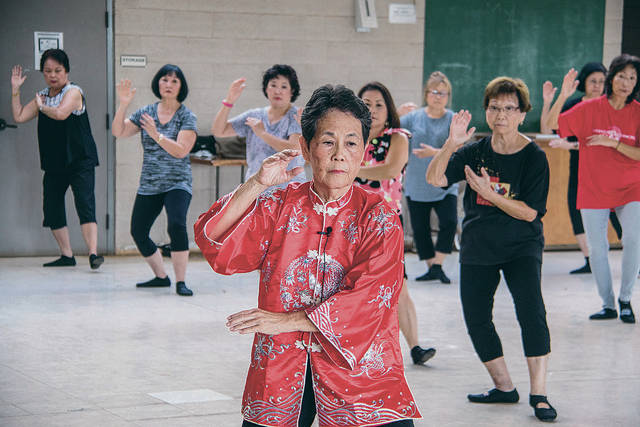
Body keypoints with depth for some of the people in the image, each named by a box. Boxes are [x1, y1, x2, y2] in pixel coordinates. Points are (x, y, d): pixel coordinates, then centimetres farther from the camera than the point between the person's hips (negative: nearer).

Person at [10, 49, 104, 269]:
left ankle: (93, 254, -24)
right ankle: (66, 255, 14)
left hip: (80, 161, -7)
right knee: (52, 209, 5)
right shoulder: (42, 96, 13)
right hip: (54, 163, 7)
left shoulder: (73, 92, -7)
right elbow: (19, 117, 8)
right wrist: (15, 90, 4)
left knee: (85, 205, -16)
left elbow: (60, 113, -24)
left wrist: (42, 106, -7)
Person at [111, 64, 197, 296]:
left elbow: (181, 150, -15)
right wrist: (123, 105, -9)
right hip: (149, 185, 5)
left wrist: (157, 135, -26)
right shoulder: (146, 112, 8)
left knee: (176, 225, -27)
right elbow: (118, 132, 3)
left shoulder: (186, 116, -4)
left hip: (177, 183, -5)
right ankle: (161, 276, 24)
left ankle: (181, 282, -19)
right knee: (138, 232, 5)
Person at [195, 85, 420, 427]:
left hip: (358, 366, -2)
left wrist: (286, 320, -15)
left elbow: (369, 299, -12)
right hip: (278, 370, 2)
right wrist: (257, 184, -12)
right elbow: (215, 245, -4)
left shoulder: (378, 216, -1)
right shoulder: (277, 206, 7)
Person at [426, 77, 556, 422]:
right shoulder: (475, 152, 1)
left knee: (531, 312, -22)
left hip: (521, 247, -4)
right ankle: (504, 387, 23)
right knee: (476, 319, 5)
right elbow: (434, 178, -11)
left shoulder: (534, 157, -9)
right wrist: (451, 144, -26)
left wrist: (489, 193, -23)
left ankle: (538, 395, -16)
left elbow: (529, 212, -15)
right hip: (477, 247, 4)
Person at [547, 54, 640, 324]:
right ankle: (607, 304, 17)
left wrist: (613, 142, -22)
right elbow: (551, 126, -8)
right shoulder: (590, 109, -4)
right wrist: (562, 97, -22)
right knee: (597, 247, 1)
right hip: (593, 188, 1)